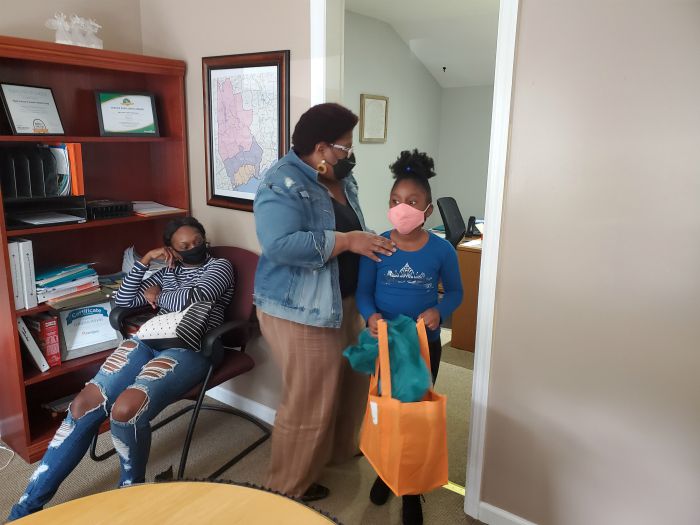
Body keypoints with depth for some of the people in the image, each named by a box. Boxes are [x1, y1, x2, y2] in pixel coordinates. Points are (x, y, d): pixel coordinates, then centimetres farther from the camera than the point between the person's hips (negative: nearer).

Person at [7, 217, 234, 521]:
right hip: (148, 341, 6)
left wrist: (158, 297, 9)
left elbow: (192, 299, -9)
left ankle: (132, 488, 0)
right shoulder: (167, 272, 27)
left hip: (189, 349, -6)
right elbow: (122, 301, 21)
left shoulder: (220, 266, 10)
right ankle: (28, 505, -3)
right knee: (84, 404, -14)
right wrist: (145, 259, 15)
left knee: (125, 410, -30)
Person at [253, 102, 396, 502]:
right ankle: (290, 485, 26)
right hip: (300, 313, -9)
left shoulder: (342, 180, 8)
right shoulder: (282, 184, -20)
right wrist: (347, 241, -29)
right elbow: (282, 244, -34)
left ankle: (341, 449, 49)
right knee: (309, 402, 3)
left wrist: (372, 243, -1)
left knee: (352, 383, 24)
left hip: (345, 303, 10)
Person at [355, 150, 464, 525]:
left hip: (425, 343, 0)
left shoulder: (441, 250, -11)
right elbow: (363, 291, -5)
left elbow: (455, 291, 0)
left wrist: (439, 311, -20)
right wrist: (371, 315, -26)